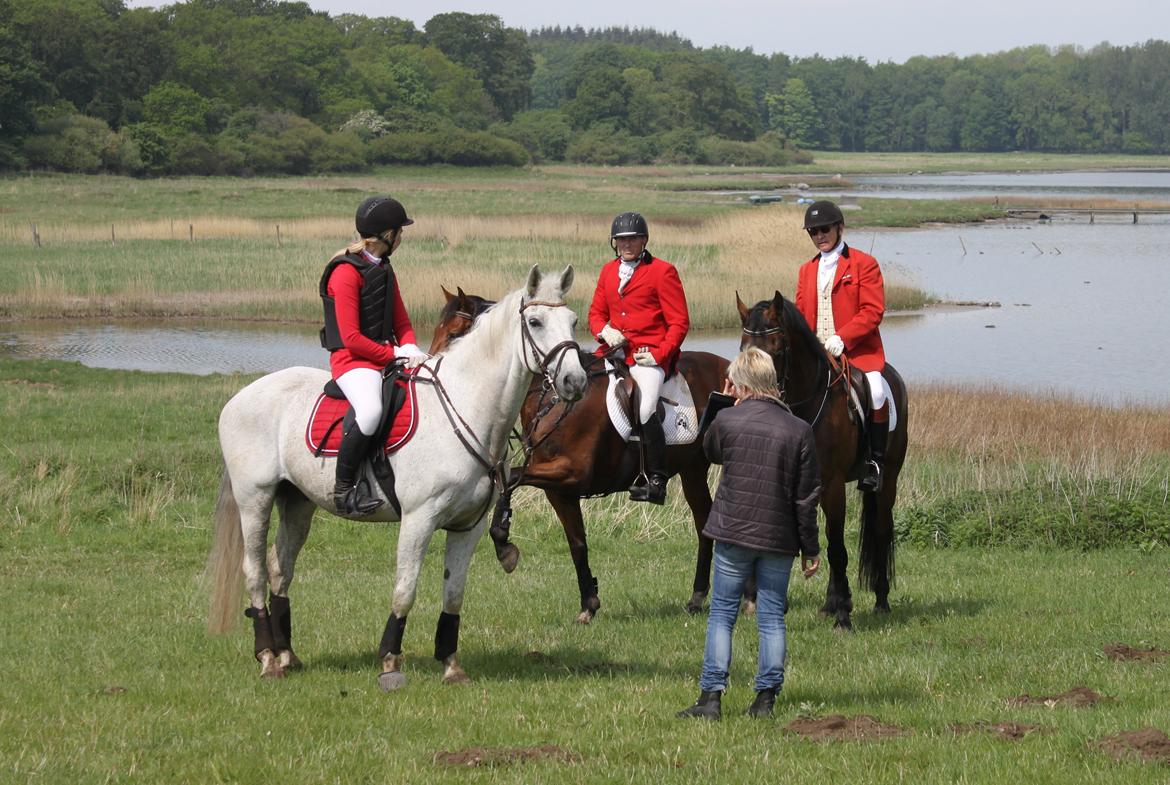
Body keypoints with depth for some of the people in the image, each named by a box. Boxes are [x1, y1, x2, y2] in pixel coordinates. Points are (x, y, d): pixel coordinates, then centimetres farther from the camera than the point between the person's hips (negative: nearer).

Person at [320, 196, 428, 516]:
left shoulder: (384, 270, 16)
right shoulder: (346, 273, -13)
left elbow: (401, 321, 18)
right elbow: (351, 338, -17)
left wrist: (410, 348, -4)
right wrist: (395, 354, -14)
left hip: (387, 357, 9)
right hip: (352, 360, -9)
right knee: (371, 410, -37)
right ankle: (343, 489, -26)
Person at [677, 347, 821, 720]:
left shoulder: (727, 420, -8)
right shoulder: (799, 431, -5)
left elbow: (710, 451, 17)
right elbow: (807, 497, -2)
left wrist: (729, 406, 18)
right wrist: (811, 549, 5)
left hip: (732, 534, -1)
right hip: (779, 539, 1)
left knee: (722, 614, 6)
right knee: (772, 617, 8)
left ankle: (711, 696, 2)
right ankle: (766, 697, 7)